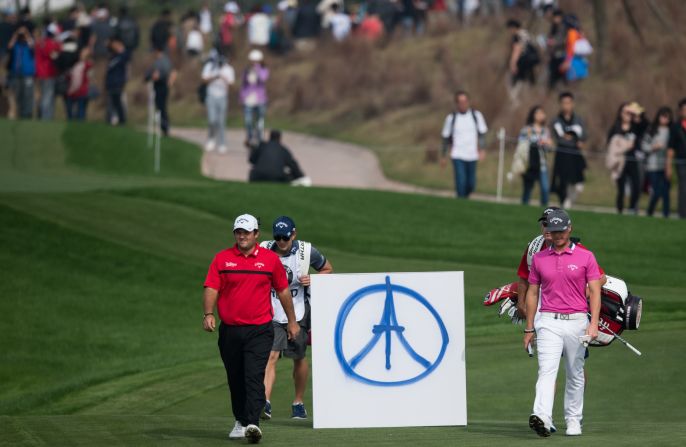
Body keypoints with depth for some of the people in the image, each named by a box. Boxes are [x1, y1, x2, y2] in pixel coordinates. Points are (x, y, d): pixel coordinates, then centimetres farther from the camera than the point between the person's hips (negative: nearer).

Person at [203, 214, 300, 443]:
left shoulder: (270, 259, 4)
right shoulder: (222, 258, 4)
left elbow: (283, 290, 12)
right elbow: (211, 288, -2)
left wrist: (292, 321, 15)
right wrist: (209, 314, -18)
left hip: (260, 330, -2)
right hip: (229, 330, 2)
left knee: (254, 377, -15)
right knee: (235, 380, 11)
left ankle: (252, 423, -23)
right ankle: (240, 421, 25)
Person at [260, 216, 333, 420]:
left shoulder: (307, 251, -7)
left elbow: (328, 269, 9)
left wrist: (313, 280, -11)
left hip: (298, 313, 1)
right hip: (271, 314, -1)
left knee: (299, 358, 11)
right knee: (270, 356, -15)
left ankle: (298, 403, 29)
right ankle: (265, 402, -25)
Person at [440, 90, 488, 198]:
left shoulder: (476, 115, 1)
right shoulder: (451, 118, 0)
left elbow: (482, 133, 6)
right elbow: (446, 137, 8)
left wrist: (481, 149, -8)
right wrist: (444, 156, 11)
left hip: (472, 155, 2)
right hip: (458, 156, -2)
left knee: (471, 184, 8)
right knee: (461, 182, -14)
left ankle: (465, 197, 35)